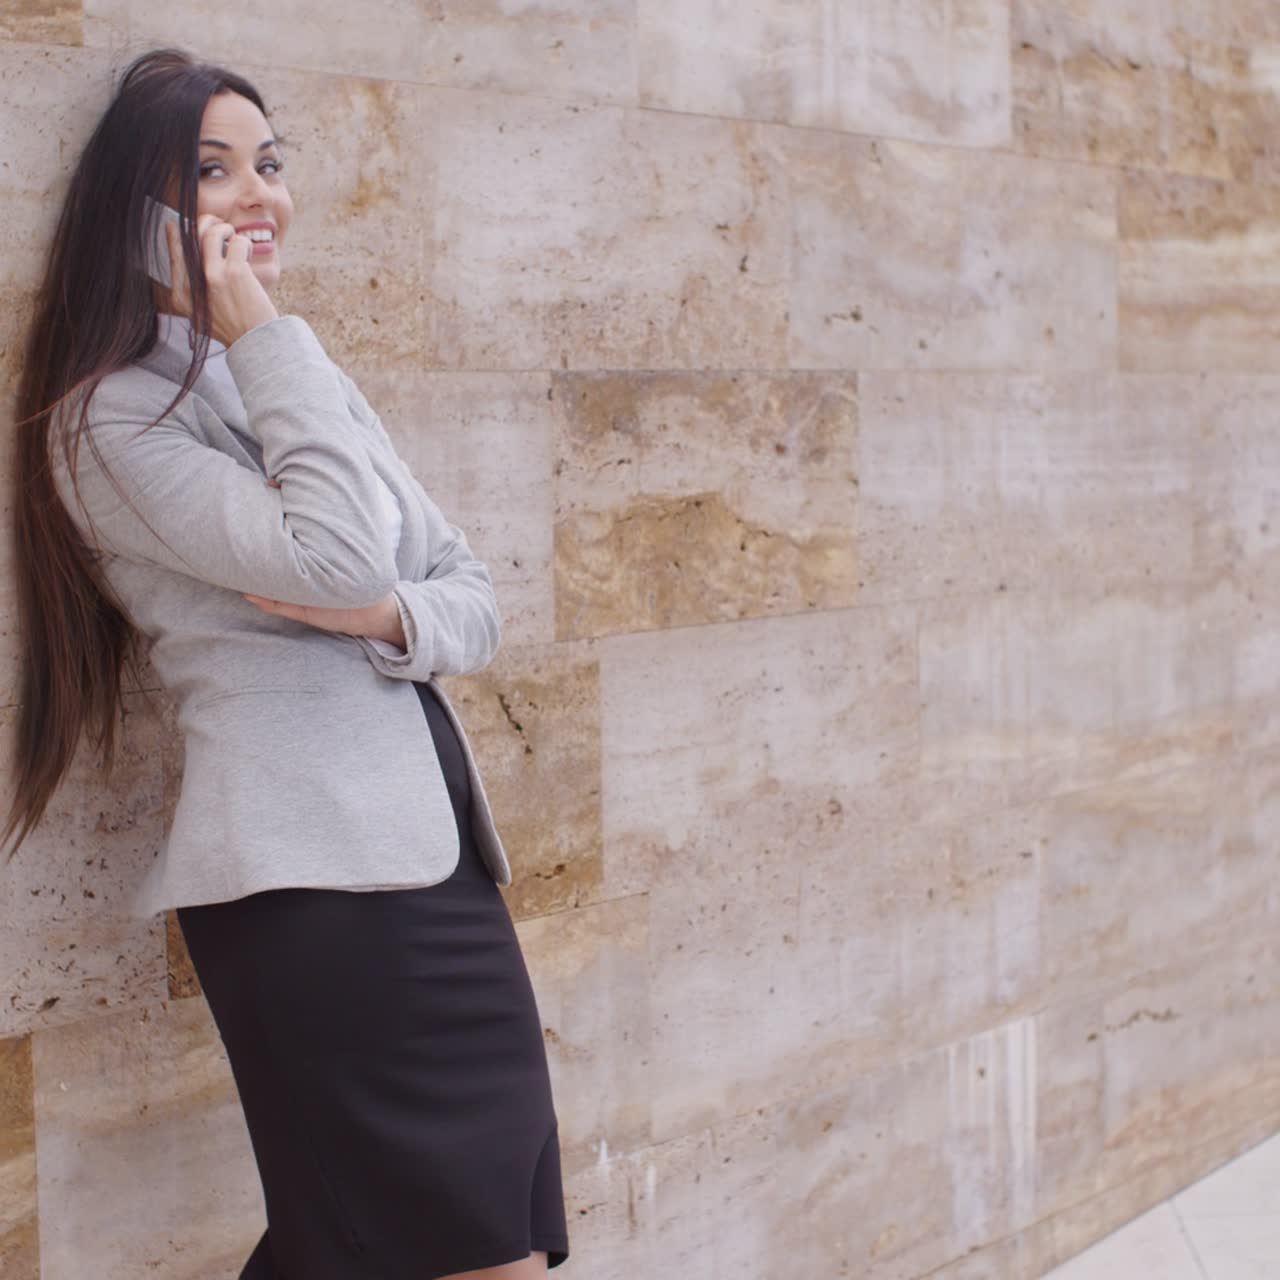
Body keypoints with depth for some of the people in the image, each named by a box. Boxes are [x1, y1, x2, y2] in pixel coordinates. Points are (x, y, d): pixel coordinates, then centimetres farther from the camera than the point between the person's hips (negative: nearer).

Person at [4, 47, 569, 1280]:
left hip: (438, 853, 7)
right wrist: (257, 334, -11)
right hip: (306, 884, -7)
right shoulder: (111, 417, -5)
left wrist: (391, 616, -8)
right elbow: (337, 554, -19)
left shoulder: (305, 378, 18)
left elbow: (474, 596, 15)